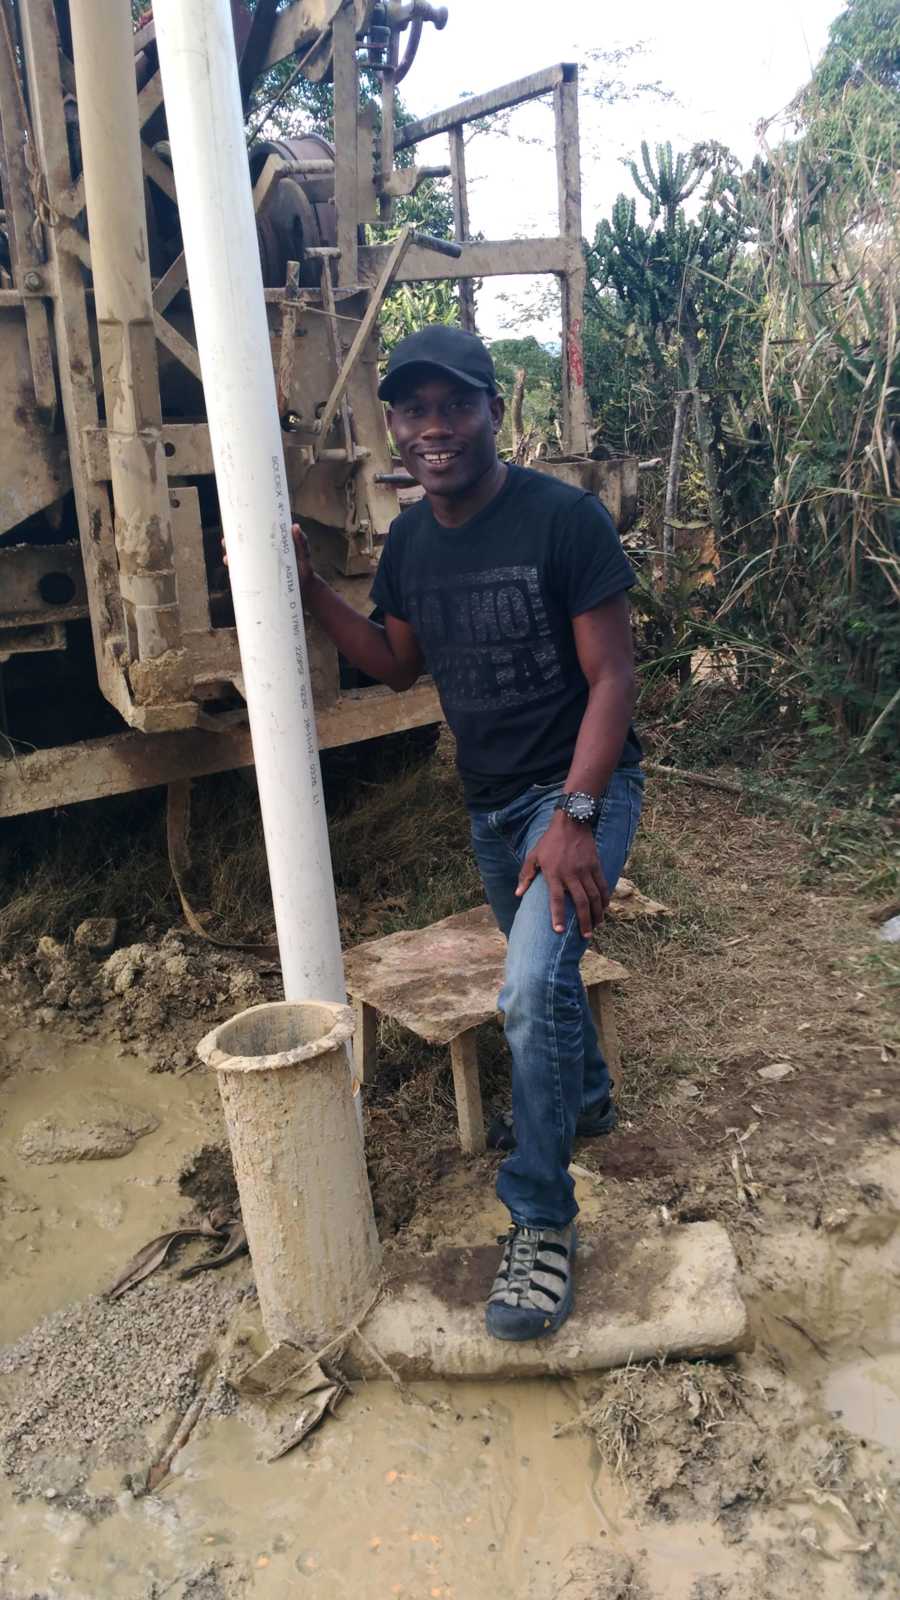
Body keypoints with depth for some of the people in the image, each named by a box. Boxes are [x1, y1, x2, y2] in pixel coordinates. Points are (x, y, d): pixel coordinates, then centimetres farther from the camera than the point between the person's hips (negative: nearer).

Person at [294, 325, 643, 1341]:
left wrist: (575, 817, -26)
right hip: (490, 803, 7)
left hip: (579, 789, -6)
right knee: (542, 975, 23)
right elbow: (398, 664, 13)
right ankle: (588, 1100, 52)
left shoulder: (565, 519, -18)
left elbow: (611, 675, -18)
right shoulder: (409, 541, 1)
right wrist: (311, 591, -2)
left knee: (533, 989, -22)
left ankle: (541, 1221, -4)